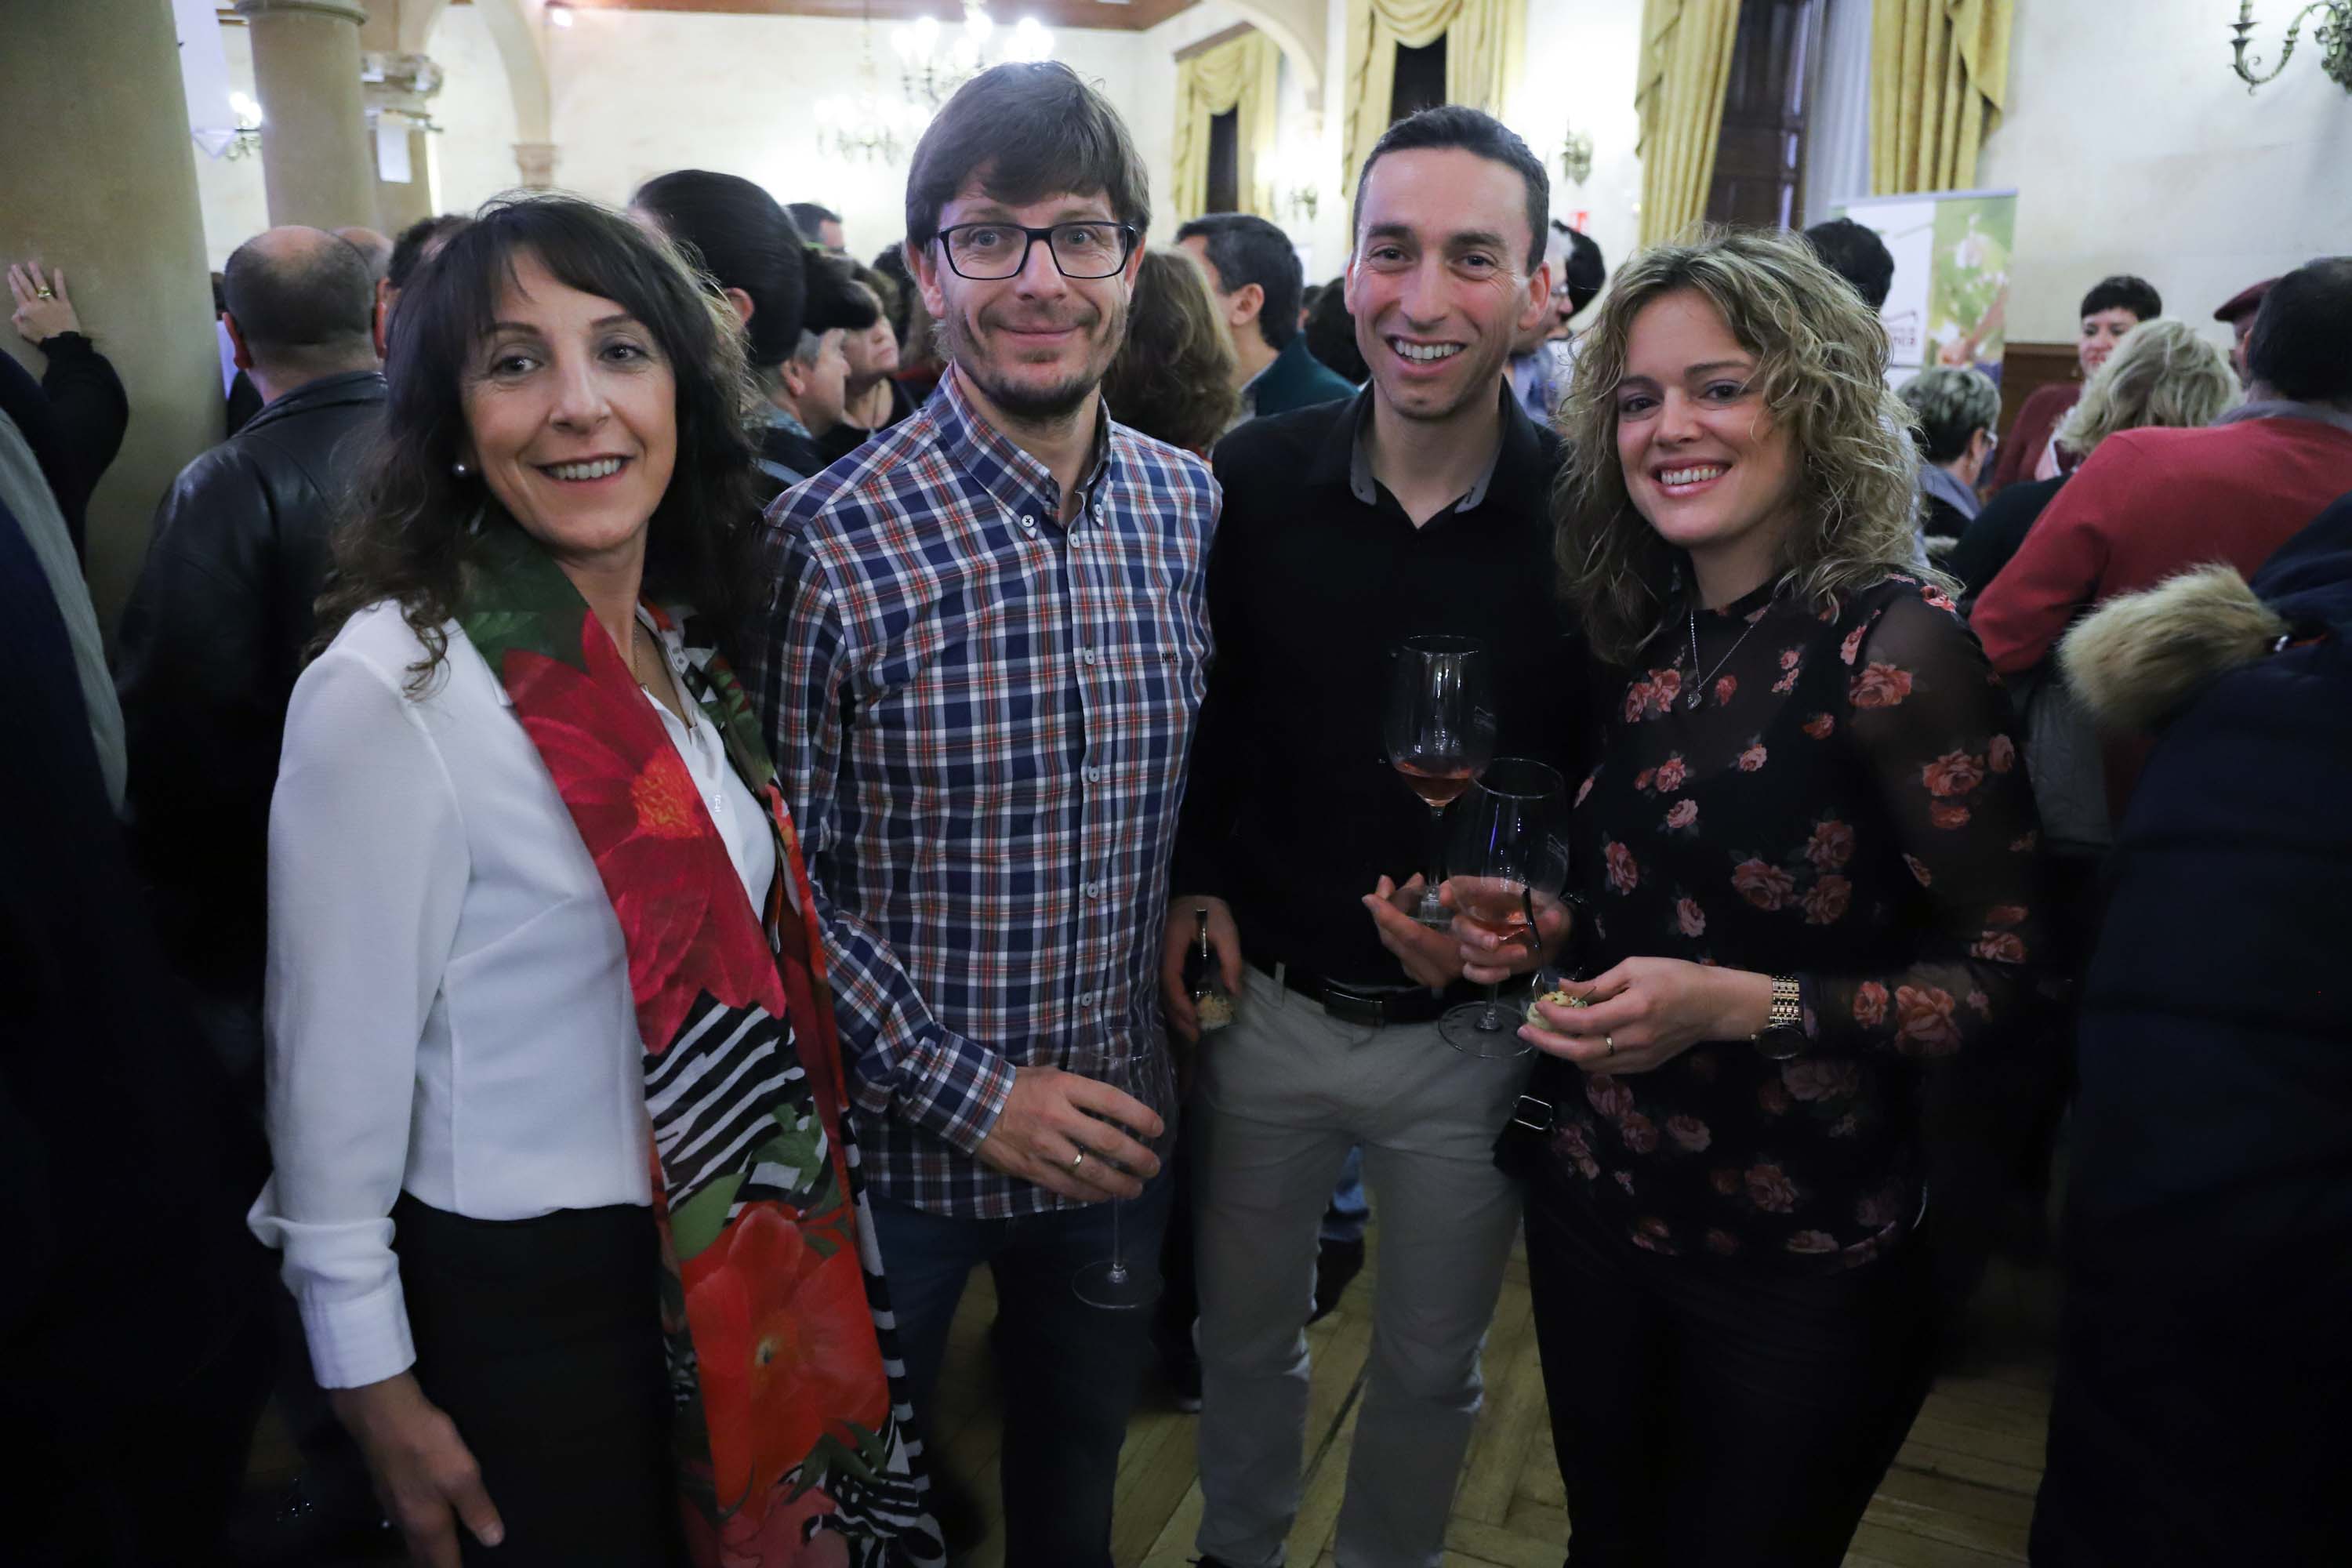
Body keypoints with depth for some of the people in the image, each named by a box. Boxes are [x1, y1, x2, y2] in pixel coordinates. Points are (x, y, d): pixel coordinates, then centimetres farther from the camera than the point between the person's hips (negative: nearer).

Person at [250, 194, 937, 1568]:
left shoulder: (683, 642, 1)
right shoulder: (392, 686, -22)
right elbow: (336, 1060, -17)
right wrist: (377, 1388, -11)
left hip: (730, 1251, 7)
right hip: (525, 1291, -6)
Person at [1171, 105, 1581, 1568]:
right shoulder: (1254, 477, -8)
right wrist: (1194, 885, -5)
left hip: (1474, 1033, -1)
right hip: (1264, 1003, 2)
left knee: (1431, 1371, 22)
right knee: (1244, 1334, 23)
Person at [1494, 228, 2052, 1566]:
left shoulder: (1893, 643, -17)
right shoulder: (1652, 637, 1)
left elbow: (2010, 972, -16)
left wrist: (1747, 1005, -27)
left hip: (1801, 1271, -5)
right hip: (1593, 1202, 6)